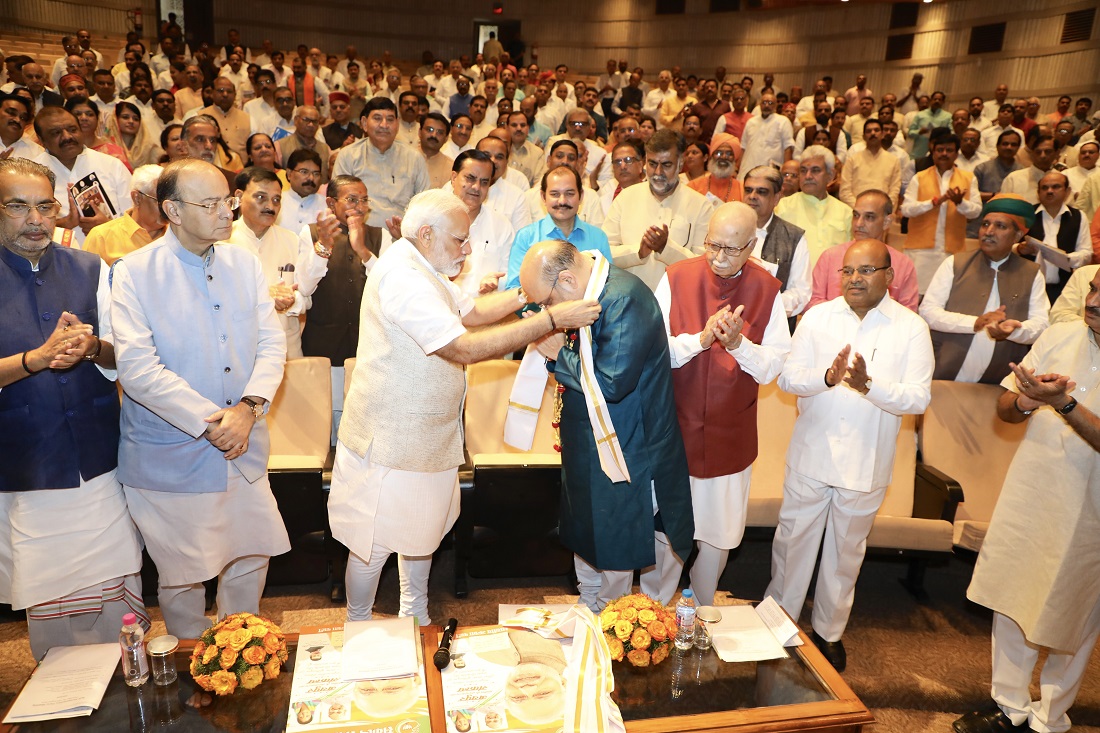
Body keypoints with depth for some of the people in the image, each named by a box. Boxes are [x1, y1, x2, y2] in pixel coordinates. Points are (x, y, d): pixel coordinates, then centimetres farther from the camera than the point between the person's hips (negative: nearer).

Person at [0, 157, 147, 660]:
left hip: (101, 466, 2)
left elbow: (123, 358, 7)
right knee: (48, 607, 8)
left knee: (119, 599, 8)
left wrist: (93, 348, -14)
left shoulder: (90, 270, 7)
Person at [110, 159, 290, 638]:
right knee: (182, 576, 10)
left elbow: (272, 344, -1)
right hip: (171, 457, -4)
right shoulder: (133, 274, -9)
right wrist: (209, 421, -20)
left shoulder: (244, 265, 5)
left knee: (251, 558, 15)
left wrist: (248, 407, -17)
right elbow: (138, 368, -18)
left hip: (243, 453, 4)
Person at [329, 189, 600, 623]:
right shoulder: (402, 277, -26)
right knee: (375, 542, 7)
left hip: (424, 433, 10)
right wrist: (553, 320, -32)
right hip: (390, 439, -10)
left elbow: (472, 312, 13)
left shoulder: (422, 268, 10)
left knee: (421, 529, 21)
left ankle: (415, 617, 39)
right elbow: (465, 347, -33)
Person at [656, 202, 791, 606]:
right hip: (674, 426, -1)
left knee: (718, 532, 15)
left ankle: (702, 611, 38)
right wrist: (700, 339, -25)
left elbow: (773, 367, -6)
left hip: (729, 435, 1)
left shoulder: (767, 291, -5)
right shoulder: (677, 277, -8)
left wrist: (738, 343, -24)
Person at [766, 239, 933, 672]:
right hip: (811, 454, 1)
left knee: (846, 550, 15)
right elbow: (787, 378, -5)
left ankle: (829, 631, 34)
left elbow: (919, 397, -11)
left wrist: (869, 384, -28)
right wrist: (827, 376, -24)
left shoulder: (911, 328, -5)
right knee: (793, 540, 10)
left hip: (866, 463, -1)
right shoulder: (818, 317, 0)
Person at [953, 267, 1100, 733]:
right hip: (1028, 495, 4)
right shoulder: (1060, 336, -1)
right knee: (1011, 604, 15)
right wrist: (1026, 401, -18)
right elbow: (1004, 408, 2)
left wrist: (1062, 402, -30)